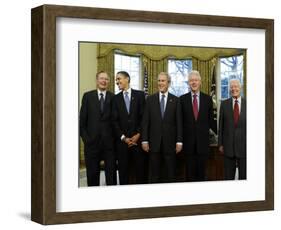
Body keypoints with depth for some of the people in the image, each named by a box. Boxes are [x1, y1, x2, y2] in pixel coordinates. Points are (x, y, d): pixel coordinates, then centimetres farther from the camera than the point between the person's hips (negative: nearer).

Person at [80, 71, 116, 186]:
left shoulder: (113, 98, 3)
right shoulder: (88, 96, 4)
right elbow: (82, 119, 3)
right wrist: (85, 136, -4)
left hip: (109, 141, 0)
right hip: (92, 141, 0)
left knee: (111, 172, 5)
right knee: (92, 172, 7)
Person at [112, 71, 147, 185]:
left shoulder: (140, 95, 3)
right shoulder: (116, 98, 8)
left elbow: (144, 116, -1)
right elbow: (115, 120, 3)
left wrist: (138, 135, -8)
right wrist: (123, 138, -7)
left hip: (138, 138, -1)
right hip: (122, 140, 2)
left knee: (140, 169, 1)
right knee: (123, 170, 4)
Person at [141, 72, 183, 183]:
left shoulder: (175, 100, 5)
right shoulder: (150, 99, 7)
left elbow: (179, 122, 2)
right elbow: (145, 122, 4)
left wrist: (179, 141, -3)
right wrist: (144, 140, -3)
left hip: (170, 142, 0)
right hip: (154, 142, 0)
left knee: (170, 174, 3)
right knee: (154, 174, 4)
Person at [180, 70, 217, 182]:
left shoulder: (207, 99, 5)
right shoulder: (182, 99, 3)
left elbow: (211, 120, 9)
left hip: (203, 140, 1)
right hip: (188, 141, -1)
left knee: (202, 172, 6)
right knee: (190, 173, 5)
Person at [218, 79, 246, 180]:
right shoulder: (224, 104, 4)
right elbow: (221, 125, 5)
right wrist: (220, 144, 1)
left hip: (244, 145, 0)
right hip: (228, 145, 1)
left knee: (244, 176, 7)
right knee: (228, 175, 7)